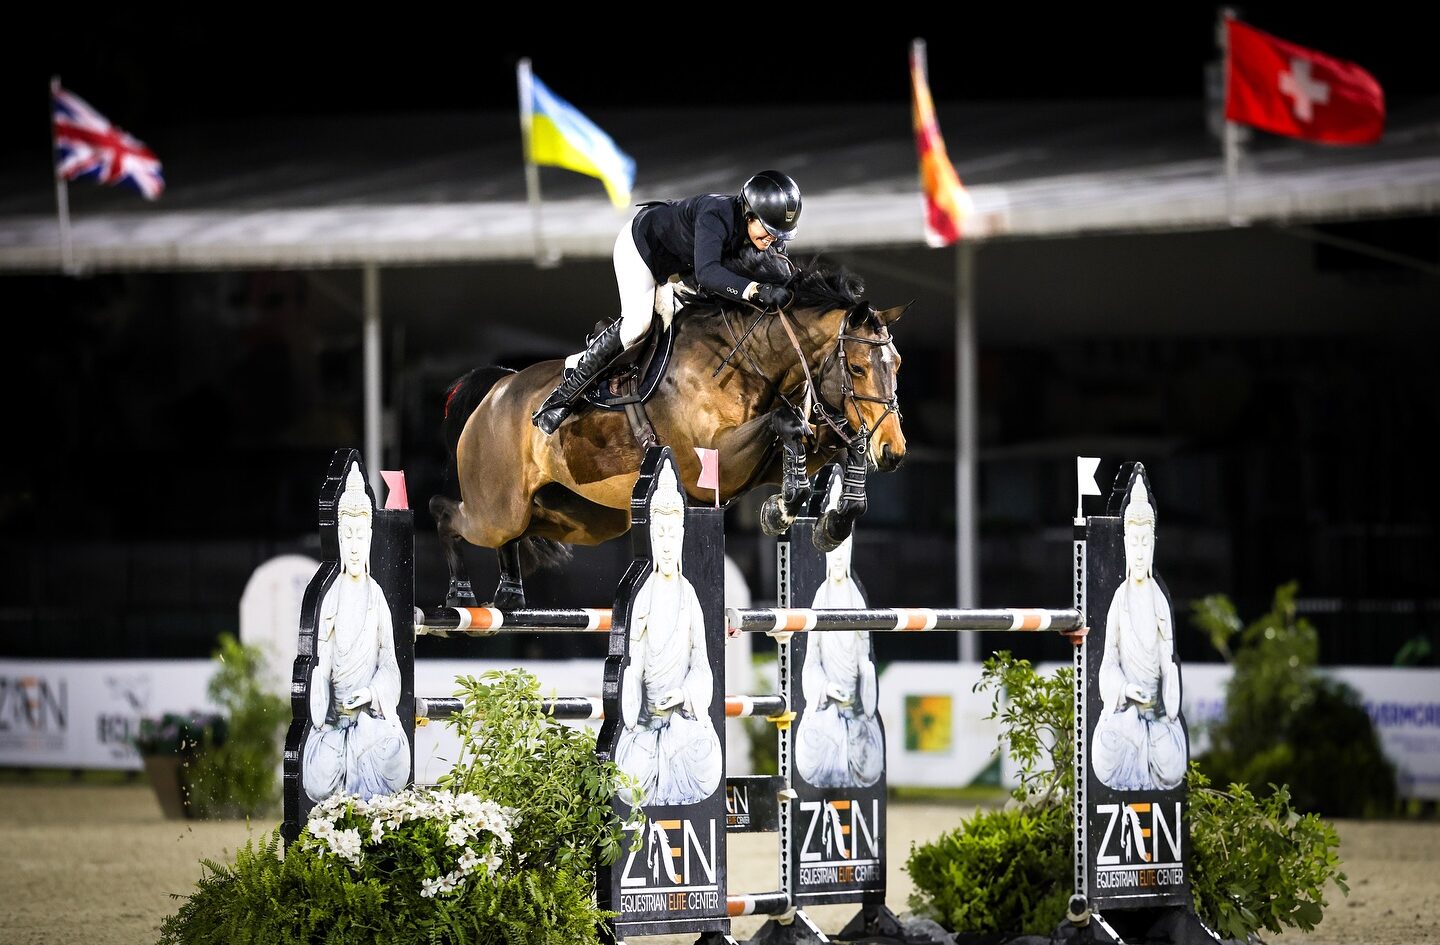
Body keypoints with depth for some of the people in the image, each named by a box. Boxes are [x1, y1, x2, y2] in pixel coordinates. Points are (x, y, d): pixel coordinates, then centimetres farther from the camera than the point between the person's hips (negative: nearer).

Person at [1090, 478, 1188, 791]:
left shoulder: (1160, 601, 4)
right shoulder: (1118, 600, 4)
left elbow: (1168, 663, 1)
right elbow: (1109, 663, 5)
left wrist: (1170, 710, -13)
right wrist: (1125, 689, -16)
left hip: (1157, 707, 1)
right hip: (1124, 704, -1)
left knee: (1170, 770, -24)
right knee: (1109, 762, -28)